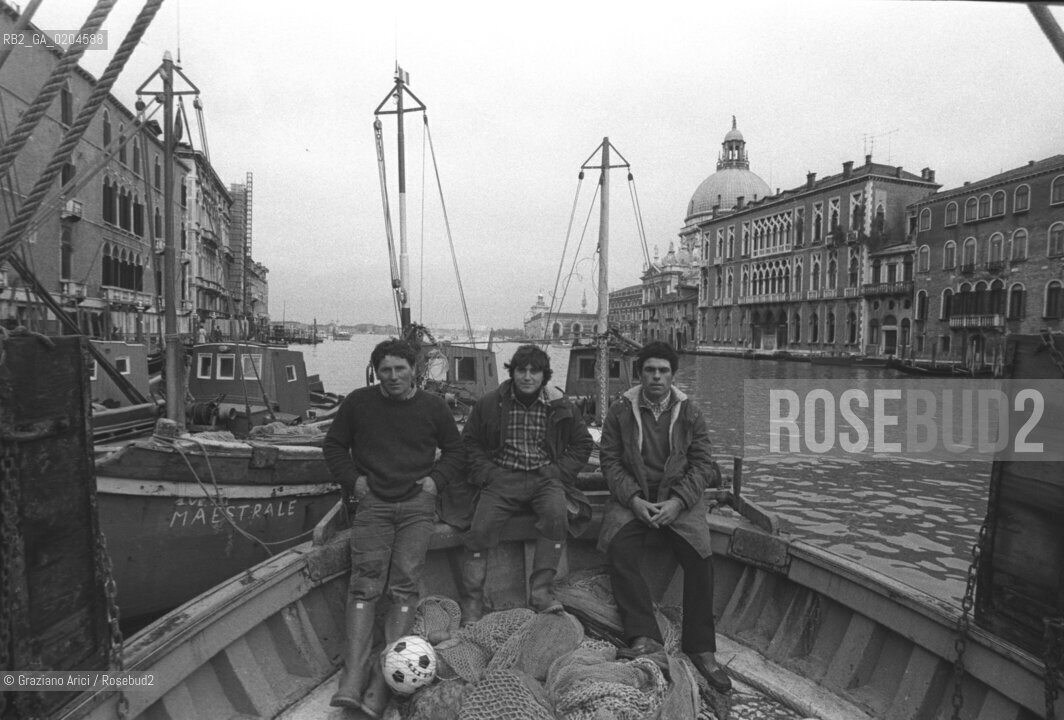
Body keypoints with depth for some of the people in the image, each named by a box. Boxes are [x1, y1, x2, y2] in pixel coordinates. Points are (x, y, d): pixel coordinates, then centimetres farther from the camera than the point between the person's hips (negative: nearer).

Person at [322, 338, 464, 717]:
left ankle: (384, 678, -11)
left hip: (417, 503, 0)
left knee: (404, 586, -10)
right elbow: (334, 445, 16)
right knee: (365, 583, -12)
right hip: (373, 501, 0)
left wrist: (436, 478, 2)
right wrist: (352, 478, 2)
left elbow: (455, 451, 18)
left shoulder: (433, 406, 9)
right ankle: (354, 675, -13)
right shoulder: (358, 402, 7)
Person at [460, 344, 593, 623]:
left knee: (557, 514, -30)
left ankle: (541, 591, -22)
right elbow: (470, 442, 13)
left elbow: (583, 443, 15)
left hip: (545, 477, 0)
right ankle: (472, 600, -9)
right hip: (502, 477, 0)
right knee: (481, 527, -22)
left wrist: (559, 472, 2)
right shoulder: (490, 403, 5)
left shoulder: (560, 407, 6)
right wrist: (485, 473, -2)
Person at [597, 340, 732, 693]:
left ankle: (700, 647, -9)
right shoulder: (620, 412, 4)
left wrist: (678, 501, -14)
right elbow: (610, 461, 1)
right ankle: (643, 636, -24)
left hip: (678, 497, 0)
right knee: (619, 549, -27)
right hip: (632, 496, 0)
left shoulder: (689, 413, 6)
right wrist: (634, 499, -14)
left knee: (700, 556, -21)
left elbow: (702, 463, 2)